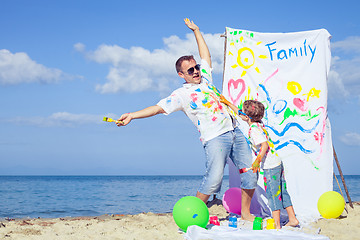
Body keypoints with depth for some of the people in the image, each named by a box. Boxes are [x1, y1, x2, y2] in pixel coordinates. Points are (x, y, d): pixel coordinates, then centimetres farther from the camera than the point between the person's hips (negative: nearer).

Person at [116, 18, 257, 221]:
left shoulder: (205, 78, 16)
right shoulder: (181, 94, -1)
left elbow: (206, 55, 29)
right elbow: (159, 108, -8)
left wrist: (196, 31, 30)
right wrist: (132, 115, -18)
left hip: (235, 132, 7)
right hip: (215, 137, -7)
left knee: (250, 172, 3)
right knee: (214, 178, -22)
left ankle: (245, 213, 17)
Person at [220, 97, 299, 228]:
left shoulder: (254, 129, -16)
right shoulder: (258, 123, 11)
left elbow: (264, 145, -26)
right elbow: (241, 114, 24)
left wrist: (258, 161, -33)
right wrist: (227, 103, 30)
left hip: (270, 167, -9)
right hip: (278, 163, 9)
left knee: (273, 194, -2)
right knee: (282, 193, 15)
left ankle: (276, 225, 3)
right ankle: (292, 219, 20)